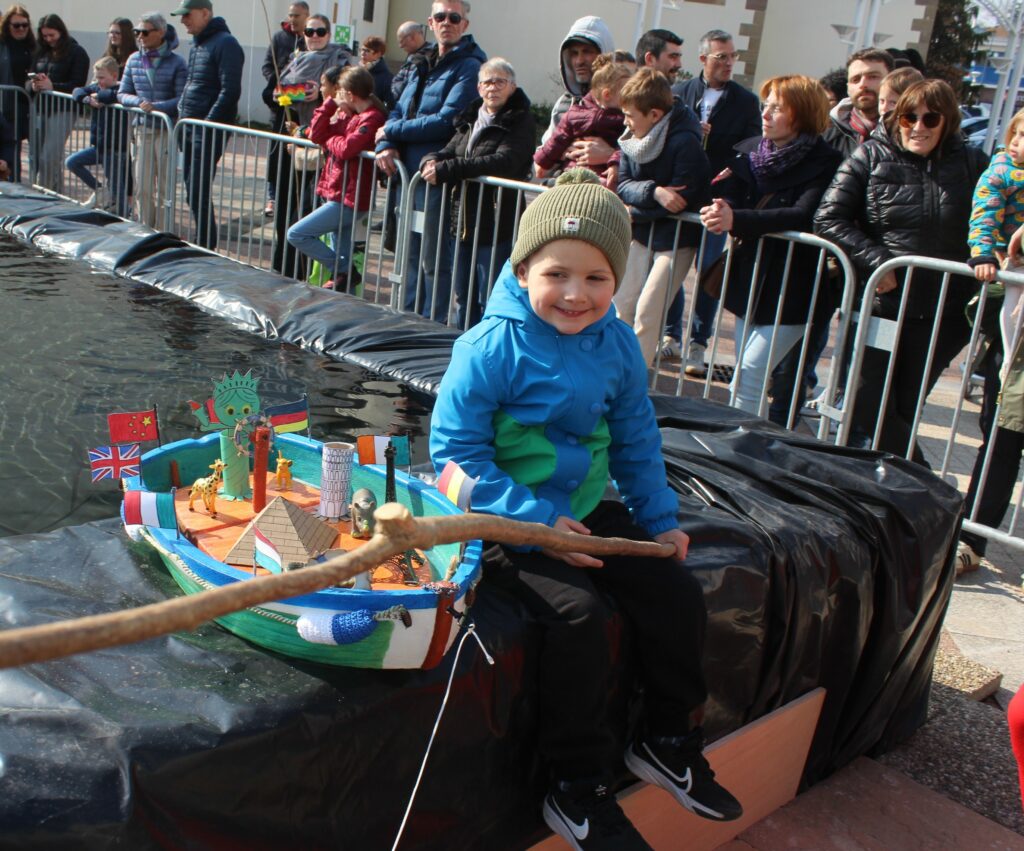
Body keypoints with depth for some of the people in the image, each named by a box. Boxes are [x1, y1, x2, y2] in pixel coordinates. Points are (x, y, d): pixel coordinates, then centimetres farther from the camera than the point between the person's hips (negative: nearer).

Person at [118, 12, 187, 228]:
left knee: (164, 188, 1)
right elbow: (122, 94, 11)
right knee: (142, 187, 6)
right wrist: (139, 102, -9)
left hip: (167, 130, -4)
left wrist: (156, 106, -19)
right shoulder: (134, 60, 8)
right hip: (141, 129, 4)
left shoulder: (176, 63, -5)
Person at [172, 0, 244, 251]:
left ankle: (206, 246, -2)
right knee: (192, 189, 11)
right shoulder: (197, 45, 18)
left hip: (209, 131, -9)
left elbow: (230, 90, -17)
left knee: (199, 192, -10)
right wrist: (182, 112, 14)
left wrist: (208, 124, -20)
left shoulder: (225, 44, -10)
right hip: (189, 128, 9)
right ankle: (201, 243, 19)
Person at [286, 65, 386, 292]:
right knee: (341, 253, 14)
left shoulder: (371, 119, -15)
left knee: (297, 234, -9)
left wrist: (331, 139, -5)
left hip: (348, 198, -9)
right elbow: (316, 135, 10)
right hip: (338, 194, 9)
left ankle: (342, 271, -2)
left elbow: (345, 148, -27)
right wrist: (329, 105, 2)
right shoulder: (347, 114, 12)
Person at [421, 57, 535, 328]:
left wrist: (447, 169, -22)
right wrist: (432, 161, -11)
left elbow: (504, 161, -21)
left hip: (496, 226, -7)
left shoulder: (520, 120, -5)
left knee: (491, 301, -4)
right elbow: (449, 151, 15)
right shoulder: (471, 118, 16)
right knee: (464, 298, 16)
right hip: (462, 222, 7)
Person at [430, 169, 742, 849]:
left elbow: (636, 440, 13)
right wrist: (536, 519, -24)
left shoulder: (619, 345, 1)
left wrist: (660, 517, 9)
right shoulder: (492, 348, -18)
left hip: (589, 509, 7)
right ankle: (579, 790, -6)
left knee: (678, 596, 1)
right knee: (579, 614, -26)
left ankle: (670, 741, 25)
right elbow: (456, 450, -18)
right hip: (510, 519, -6)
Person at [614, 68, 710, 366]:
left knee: (646, 313, -9)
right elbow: (623, 184, -4)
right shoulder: (633, 139, -1)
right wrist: (653, 192, -24)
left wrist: (636, 212, -13)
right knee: (623, 303, 10)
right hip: (640, 233, 6)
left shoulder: (685, 143, -20)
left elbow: (682, 199, -22)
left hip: (675, 239, -6)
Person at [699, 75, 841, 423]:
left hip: (791, 287, -6)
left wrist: (737, 219, -34)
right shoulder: (749, 150, 7)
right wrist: (720, 211, -24)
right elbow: (729, 198, 2)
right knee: (745, 378, 13)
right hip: (749, 278, 6)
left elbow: (804, 216, -24)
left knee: (749, 377, -11)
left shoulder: (824, 163, -11)